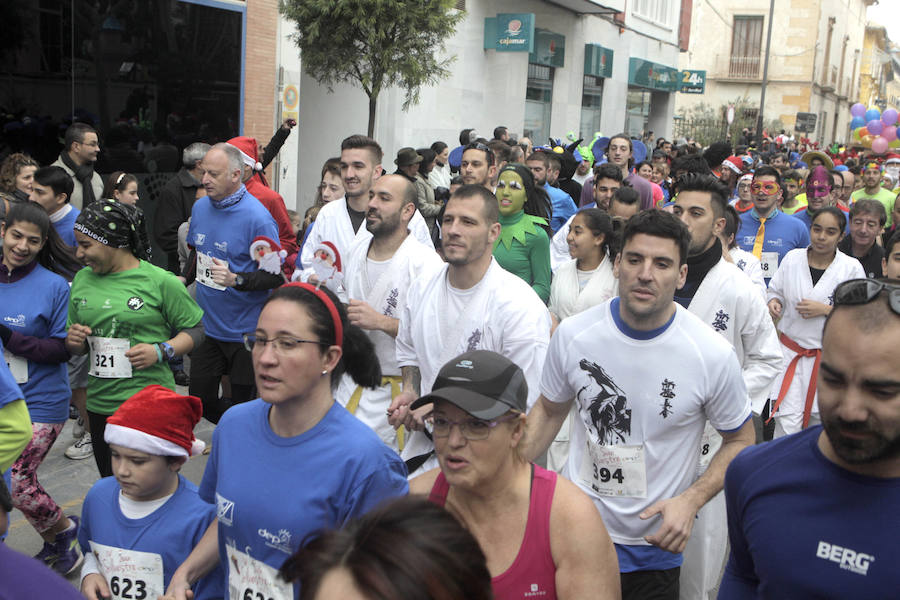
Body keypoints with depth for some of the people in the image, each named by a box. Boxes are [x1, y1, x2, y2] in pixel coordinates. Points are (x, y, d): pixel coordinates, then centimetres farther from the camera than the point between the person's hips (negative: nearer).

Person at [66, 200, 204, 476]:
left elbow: (196, 328, -3)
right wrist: (74, 342, -2)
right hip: (99, 405, 6)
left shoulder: (160, 282, -7)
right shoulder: (82, 279, 10)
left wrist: (161, 351, -18)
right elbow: (76, 346, 20)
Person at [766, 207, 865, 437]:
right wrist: (773, 302, -10)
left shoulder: (852, 268, -5)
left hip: (830, 356, 0)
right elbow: (775, 291, 13)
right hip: (790, 351, 0)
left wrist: (826, 309, -15)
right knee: (787, 422, -8)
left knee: (819, 418, 13)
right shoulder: (792, 258, 0)